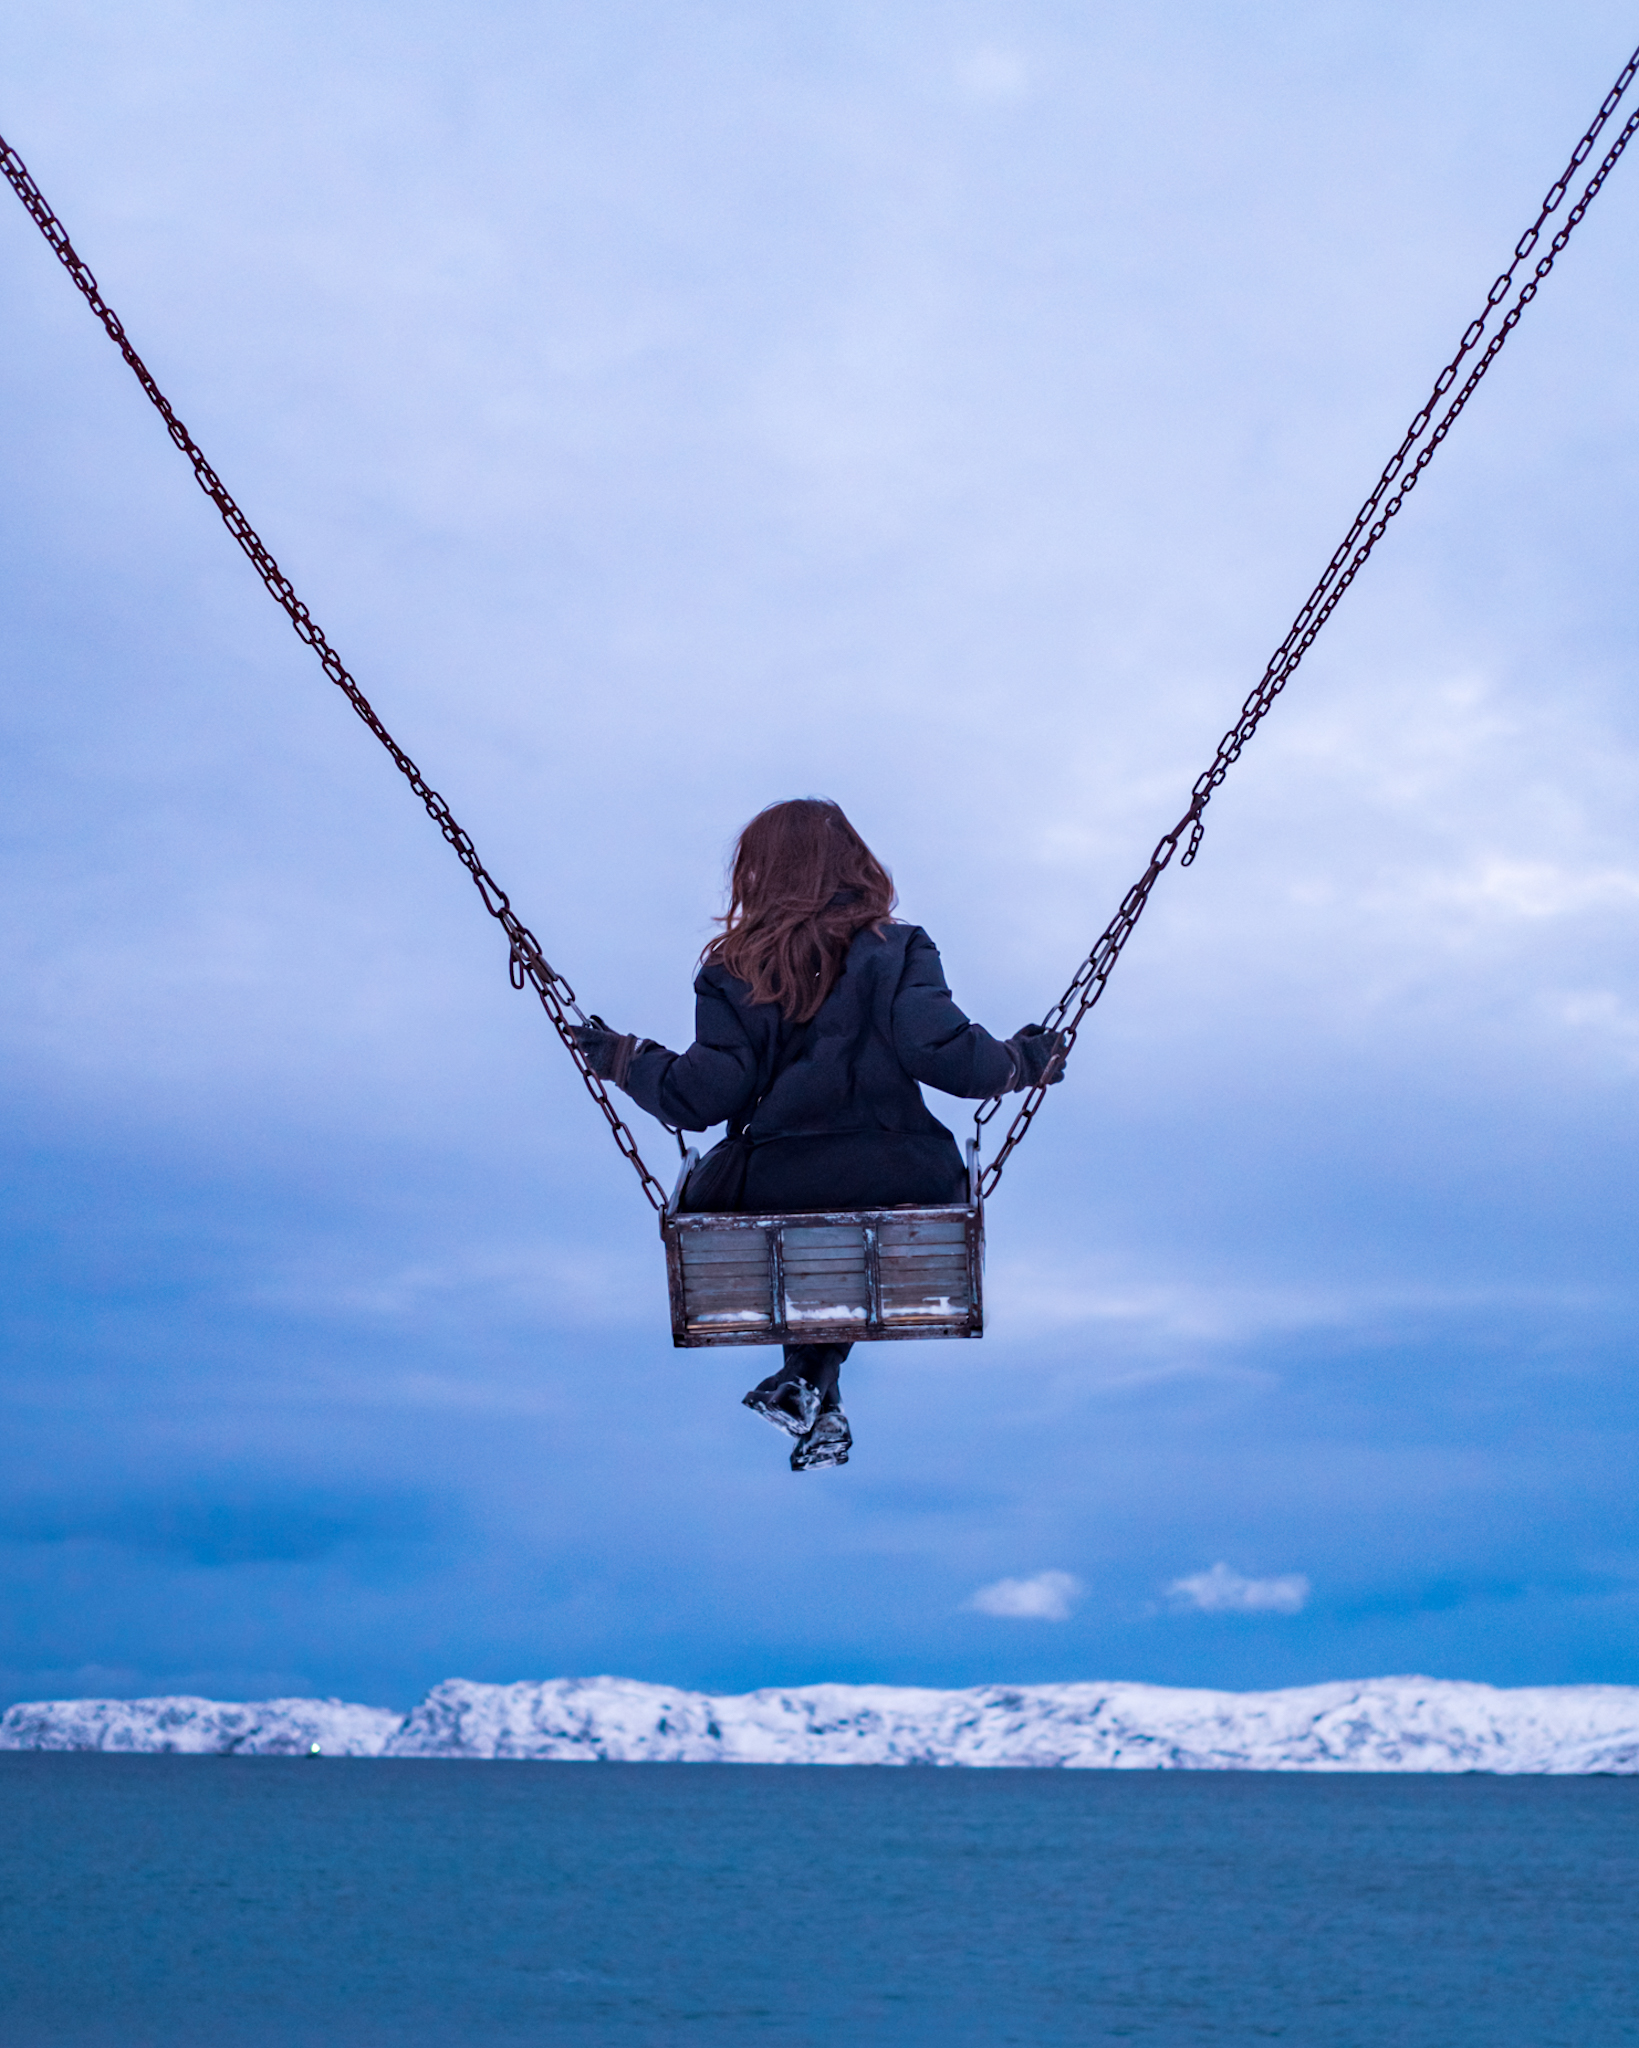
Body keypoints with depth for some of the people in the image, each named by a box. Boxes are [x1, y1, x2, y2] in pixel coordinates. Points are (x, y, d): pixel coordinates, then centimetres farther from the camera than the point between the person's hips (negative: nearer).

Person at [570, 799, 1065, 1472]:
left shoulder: (732, 971, -1)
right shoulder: (898, 951, -1)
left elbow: (704, 1096, -5)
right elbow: (945, 1054, -12)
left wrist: (626, 1060, 13)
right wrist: (1022, 1060, 8)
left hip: (769, 1191, 0)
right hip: (899, 1185, 0)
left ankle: (814, 1390, 22)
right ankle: (812, 1379, 16)